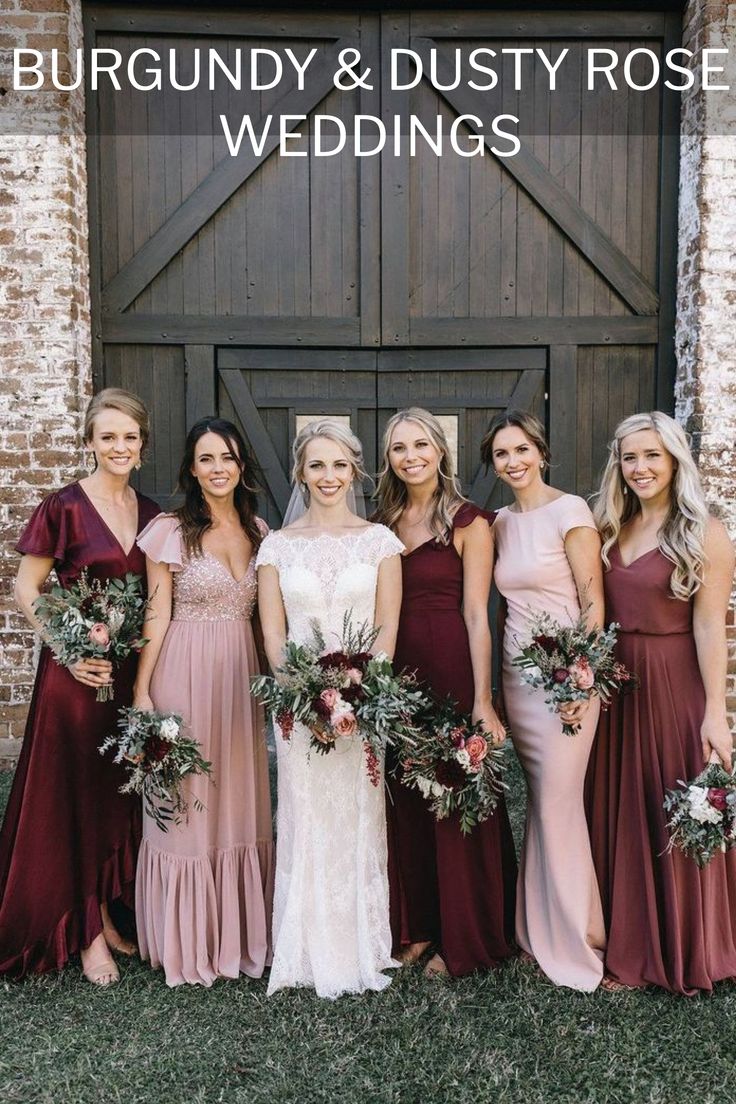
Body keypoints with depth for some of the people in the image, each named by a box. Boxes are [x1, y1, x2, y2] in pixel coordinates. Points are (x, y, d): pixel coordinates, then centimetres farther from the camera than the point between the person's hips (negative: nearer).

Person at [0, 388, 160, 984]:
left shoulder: (150, 512, 8)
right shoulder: (64, 507, -7)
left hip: (133, 671, 5)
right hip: (77, 669, -5)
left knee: (121, 792, 13)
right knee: (75, 794, 3)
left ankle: (104, 912, 30)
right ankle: (85, 933, 18)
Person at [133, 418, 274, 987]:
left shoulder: (258, 530, 9)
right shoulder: (171, 530, -5)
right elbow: (158, 615, -5)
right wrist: (142, 690, -9)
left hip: (242, 671, 5)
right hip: (184, 671, -4)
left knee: (240, 801, 11)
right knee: (186, 803, 4)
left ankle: (240, 933, 29)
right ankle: (189, 940, 23)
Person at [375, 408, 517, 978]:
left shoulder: (468, 521, -4)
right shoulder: (383, 522, 11)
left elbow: (476, 615, -10)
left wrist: (482, 700, -15)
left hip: (449, 667, -5)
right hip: (394, 671, 5)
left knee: (457, 802, 4)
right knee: (404, 800, 12)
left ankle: (462, 939, 22)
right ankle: (415, 926, 30)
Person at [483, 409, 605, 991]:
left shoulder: (569, 510, -8)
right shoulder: (500, 522, 11)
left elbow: (593, 600, -11)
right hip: (516, 673, 6)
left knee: (558, 802, 0)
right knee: (539, 798, 14)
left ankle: (573, 938, 19)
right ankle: (542, 929, 30)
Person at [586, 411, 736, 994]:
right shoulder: (610, 528, 9)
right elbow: (595, 613, 10)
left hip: (675, 685, -5)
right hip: (613, 684, 5)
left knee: (678, 821, 7)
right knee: (618, 819, 13)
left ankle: (684, 953, 27)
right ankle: (629, 946, 31)